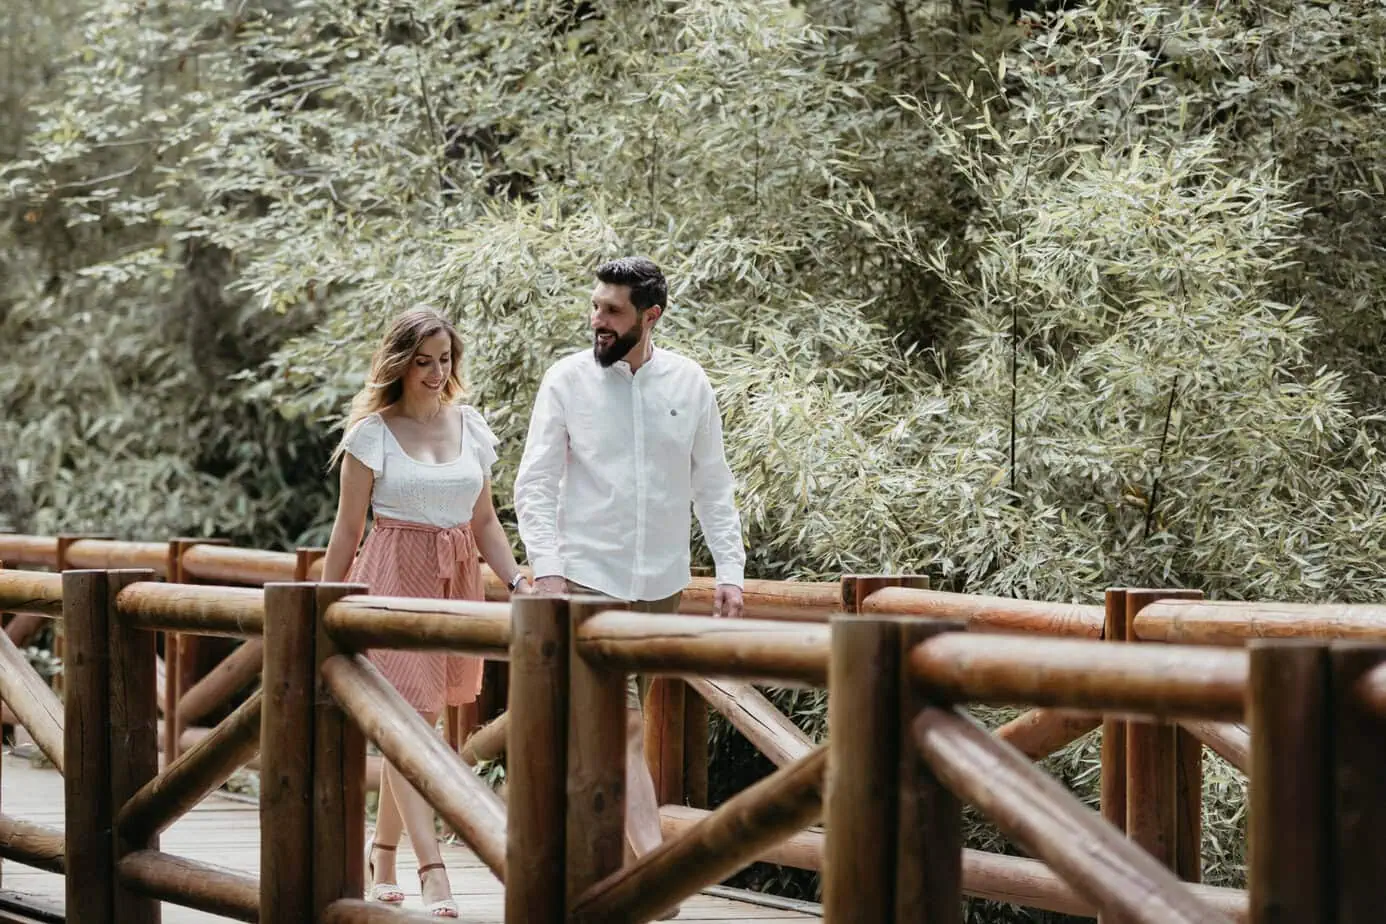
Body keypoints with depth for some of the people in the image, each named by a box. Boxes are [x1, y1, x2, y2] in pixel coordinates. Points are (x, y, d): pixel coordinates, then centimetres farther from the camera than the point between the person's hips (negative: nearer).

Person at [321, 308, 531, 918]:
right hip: (394, 578, -5)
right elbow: (348, 529, 0)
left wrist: (518, 583, 2)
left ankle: (381, 857, 23)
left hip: (457, 581, 5)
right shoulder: (372, 432, -3)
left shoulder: (470, 426, 9)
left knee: (420, 725, 9)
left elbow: (484, 521, 14)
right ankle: (433, 875, -17)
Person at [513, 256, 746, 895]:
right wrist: (546, 568, -16)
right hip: (588, 578, -3)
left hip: (660, 581, 3)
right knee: (624, 725, -12)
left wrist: (729, 570, 0)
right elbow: (535, 483, -4)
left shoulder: (688, 384, 3)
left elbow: (712, 486, 8)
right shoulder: (567, 380, -3)